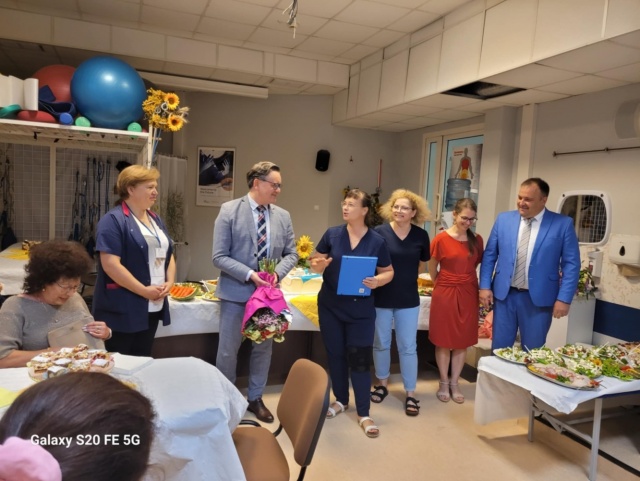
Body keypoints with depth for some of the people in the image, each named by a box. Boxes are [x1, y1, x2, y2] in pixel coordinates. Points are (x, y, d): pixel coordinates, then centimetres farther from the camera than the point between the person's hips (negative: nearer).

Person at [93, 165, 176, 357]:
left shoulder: (156, 219, 13)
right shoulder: (114, 220, -12)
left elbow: (168, 254, 17)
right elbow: (110, 264, -21)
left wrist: (169, 283, -1)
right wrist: (144, 291, -18)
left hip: (152, 307, 7)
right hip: (122, 310, -7)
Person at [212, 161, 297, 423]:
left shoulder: (283, 216, 2)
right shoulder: (229, 210, -10)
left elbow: (291, 253, 7)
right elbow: (219, 257, -12)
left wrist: (277, 272, -13)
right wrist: (250, 275, -22)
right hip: (236, 292, -4)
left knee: (263, 348, 15)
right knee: (228, 350, 8)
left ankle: (255, 398, 34)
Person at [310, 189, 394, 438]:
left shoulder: (377, 241, -5)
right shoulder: (332, 234, -2)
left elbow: (388, 272, 2)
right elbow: (315, 263, 6)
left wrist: (378, 281, -19)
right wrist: (319, 264, -18)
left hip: (361, 308, -2)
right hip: (330, 305, 2)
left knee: (360, 358, 0)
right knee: (335, 354, 13)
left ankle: (363, 413, 14)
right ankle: (341, 400, 34)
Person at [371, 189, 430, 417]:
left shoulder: (421, 235, -3)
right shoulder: (379, 232, -11)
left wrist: (407, 274, 0)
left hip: (408, 299, 1)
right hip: (381, 298, -1)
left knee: (408, 346, 7)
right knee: (381, 343, 14)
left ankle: (410, 394, 20)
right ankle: (382, 383, 35)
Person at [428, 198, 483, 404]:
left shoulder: (476, 240, 1)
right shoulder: (441, 239, -9)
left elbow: (477, 265, 14)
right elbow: (432, 269, 4)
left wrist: (466, 283, 11)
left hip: (468, 295, 3)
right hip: (445, 294, -3)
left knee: (463, 341, 10)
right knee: (444, 341, 7)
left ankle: (455, 383, 26)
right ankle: (443, 383, 23)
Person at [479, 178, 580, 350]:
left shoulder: (563, 224, -4)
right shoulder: (503, 219, 3)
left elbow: (571, 264, -4)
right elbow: (489, 255, 7)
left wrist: (564, 298, -9)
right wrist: (485, 286, 1)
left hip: (539, 298, -2)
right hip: (504, 294, 2)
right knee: (499, 348, 11)